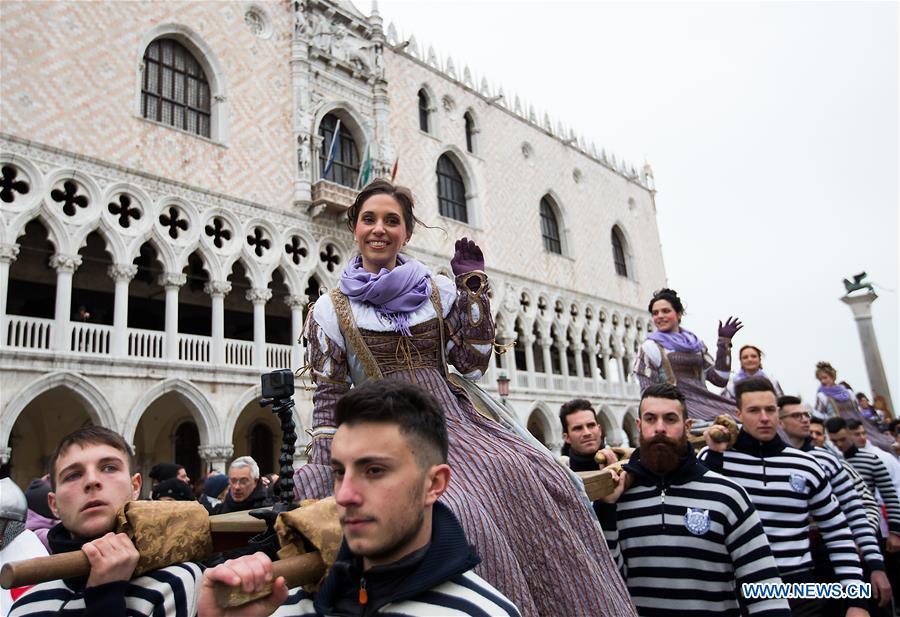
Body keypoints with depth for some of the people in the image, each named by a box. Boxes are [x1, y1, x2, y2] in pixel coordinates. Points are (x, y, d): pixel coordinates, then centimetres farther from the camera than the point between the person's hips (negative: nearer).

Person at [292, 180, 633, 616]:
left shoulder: (438, 291, 11)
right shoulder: (331, 310, 5)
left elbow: (473, 362, 5)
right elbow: (329, 398, 5)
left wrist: (474, 287, 2)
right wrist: (322, 472, -2)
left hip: (452, 418, 3)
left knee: (539, 481, -23)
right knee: (451, 515, -30)